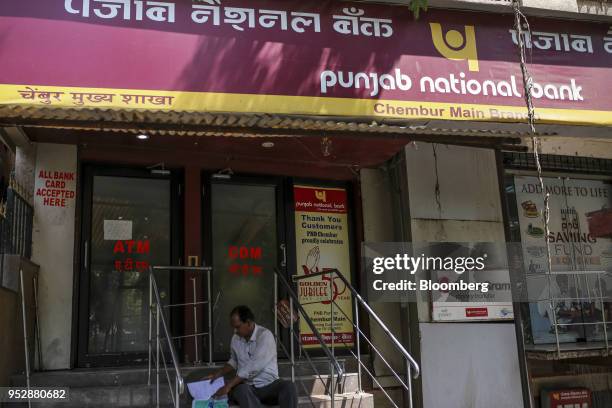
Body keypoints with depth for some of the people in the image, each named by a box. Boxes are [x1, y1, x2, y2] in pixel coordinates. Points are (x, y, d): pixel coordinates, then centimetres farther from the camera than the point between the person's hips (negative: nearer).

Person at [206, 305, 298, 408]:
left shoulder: (265, 335, -14)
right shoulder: (236, 339, 7)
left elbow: (253, 367, -23)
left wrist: (228, 385, -22)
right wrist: (218, 374, 9)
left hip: (269, 385, -3)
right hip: (246, 386, 3)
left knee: (289, 387, -35)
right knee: (241, 390, -34)